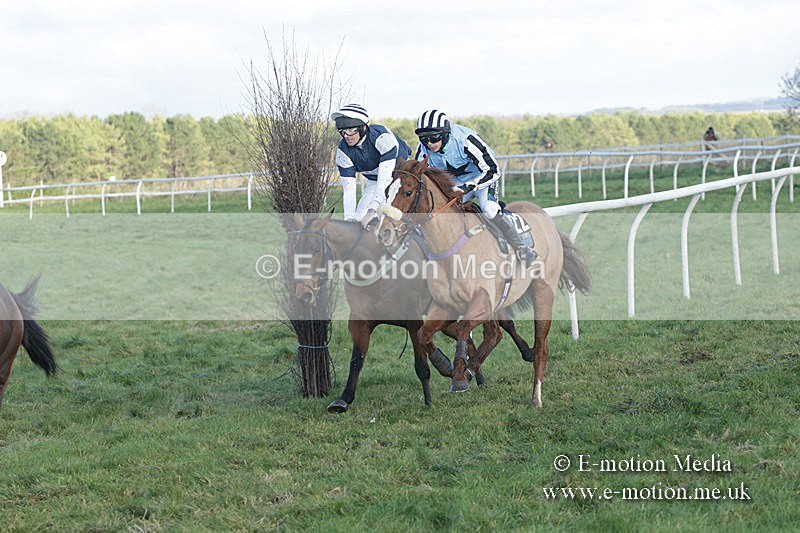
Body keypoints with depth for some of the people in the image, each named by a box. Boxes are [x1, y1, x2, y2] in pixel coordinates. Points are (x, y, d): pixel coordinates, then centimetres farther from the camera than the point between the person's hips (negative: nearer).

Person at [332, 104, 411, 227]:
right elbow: (348, 188, -20)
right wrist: (349, 219, -34)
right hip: (374, 181, 5)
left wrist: (372, 211, -51)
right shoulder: (343, 151, -21)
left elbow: (385, 179, -42)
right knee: (358, 218, -5)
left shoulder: (382, 137, -37)